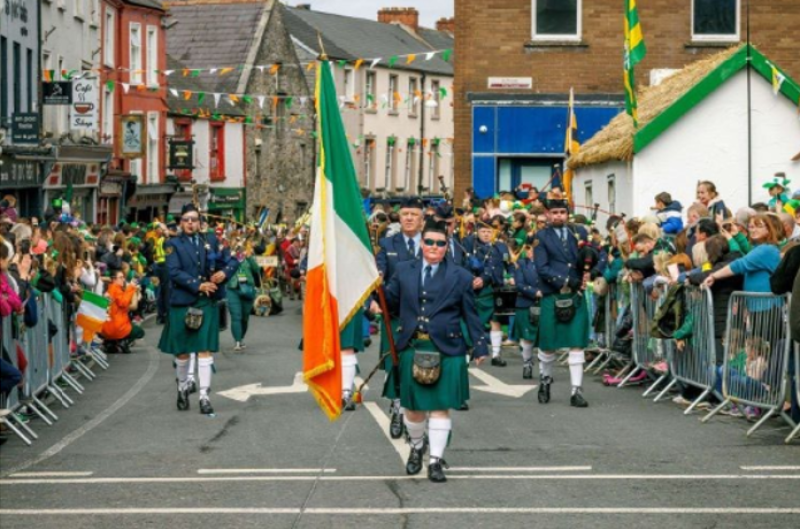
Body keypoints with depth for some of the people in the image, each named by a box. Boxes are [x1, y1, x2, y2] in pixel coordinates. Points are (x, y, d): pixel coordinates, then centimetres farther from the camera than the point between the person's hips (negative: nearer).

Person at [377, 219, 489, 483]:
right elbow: (392, 303, 7)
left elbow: (470, 315, 4)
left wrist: (479, 347, 1)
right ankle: (417, 447, 34)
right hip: (411, 348, 2)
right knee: (413, 405, 9)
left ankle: (436, 460, 4)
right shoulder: (404, 271, 8)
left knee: (439, 407, -1)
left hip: (445, 350, -2)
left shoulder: (460, 277, 3)